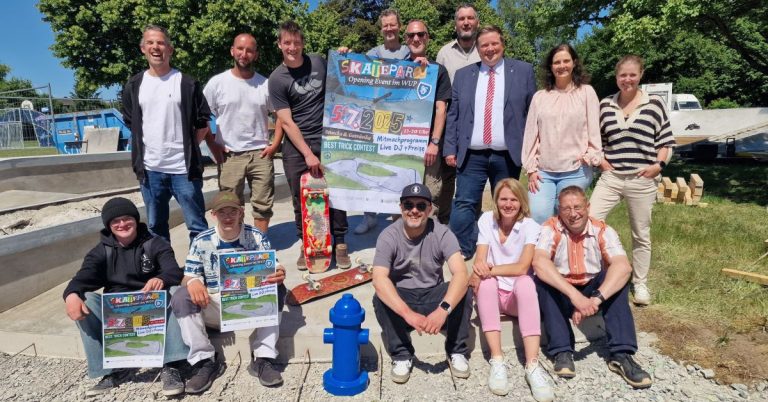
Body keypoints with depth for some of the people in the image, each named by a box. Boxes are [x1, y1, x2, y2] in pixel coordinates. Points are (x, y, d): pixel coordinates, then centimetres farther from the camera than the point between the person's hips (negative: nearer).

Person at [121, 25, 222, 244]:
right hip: (150, 169, 4)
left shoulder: (187, 83, 0)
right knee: (156, 228, 13)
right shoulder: (134, 86, 9)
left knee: (197, 226, 1)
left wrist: (187, 146, -2)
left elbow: (202, 124, 3)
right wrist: (140, 152, 8)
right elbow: (130, 123, 17)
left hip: (184, 168, -3)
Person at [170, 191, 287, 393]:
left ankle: (263, 359, -25)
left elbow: (272, 271, -5)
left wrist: (279, 275, -33)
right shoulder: (201, 241, -1)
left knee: (276, 289, -29)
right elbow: (189, 276, -3)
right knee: (180, 297, -25)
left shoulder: (257, 237, -3)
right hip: (213, 307, 1)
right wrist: (193, 282, -31)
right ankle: (205, 361, -18)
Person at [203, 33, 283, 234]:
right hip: (230, 156, -1)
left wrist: (275, 144, -2)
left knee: (263, 204, 7)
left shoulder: (266, 84, 5)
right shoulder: (217, 82, 1)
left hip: (261, 154, 1)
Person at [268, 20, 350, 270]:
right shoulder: (277, 79, -3)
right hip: (297, 147, -2)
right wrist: (308, 154, -13)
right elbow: (287, 122, -7)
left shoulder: (319, 63, 7)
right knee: (301, 200, 3)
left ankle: (340, 244, 12)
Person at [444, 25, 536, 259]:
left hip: (507, 156, 0)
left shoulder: (523, 71, 6)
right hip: (472, 155, 1)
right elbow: (453, 115, 9)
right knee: (464, 205, -5)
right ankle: (461, 254, 6)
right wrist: (450, 149, 1)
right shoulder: (463, 75, 11)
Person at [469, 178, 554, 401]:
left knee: (525, 282, -35)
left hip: (519, 294, -1)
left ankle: (532, 365, -38)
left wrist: (489, 269, -27)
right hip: (492, 294, 1)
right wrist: (480, 271, -32)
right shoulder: (486, 220, -3)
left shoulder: (530, 226, -9)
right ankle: (497, 360, -35)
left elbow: (522, 268, -21)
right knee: (486, 281, -33)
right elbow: (479, 261, -11)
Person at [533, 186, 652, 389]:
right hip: (560, 295, -1)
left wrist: (596, 299, -41)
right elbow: (539, 262, -33)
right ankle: (562, 351, -27)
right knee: (542, 281, -31)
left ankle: (621, 354, -26)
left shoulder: (603, 231, -10)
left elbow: (623, 266, -26)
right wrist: (574, 295, -44)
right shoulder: (550, 229, -15)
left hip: (592, 291, 2)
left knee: (618, 275, -25)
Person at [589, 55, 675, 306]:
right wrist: (600, 159, 2)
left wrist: (659, 164, -10)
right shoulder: (605, 105, 6)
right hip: (610, 177, 2)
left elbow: (666, 140, 3)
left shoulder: (654, 103, 0)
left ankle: (640, 284, 25)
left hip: (642, 180, -2)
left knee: (641, 234, 9)